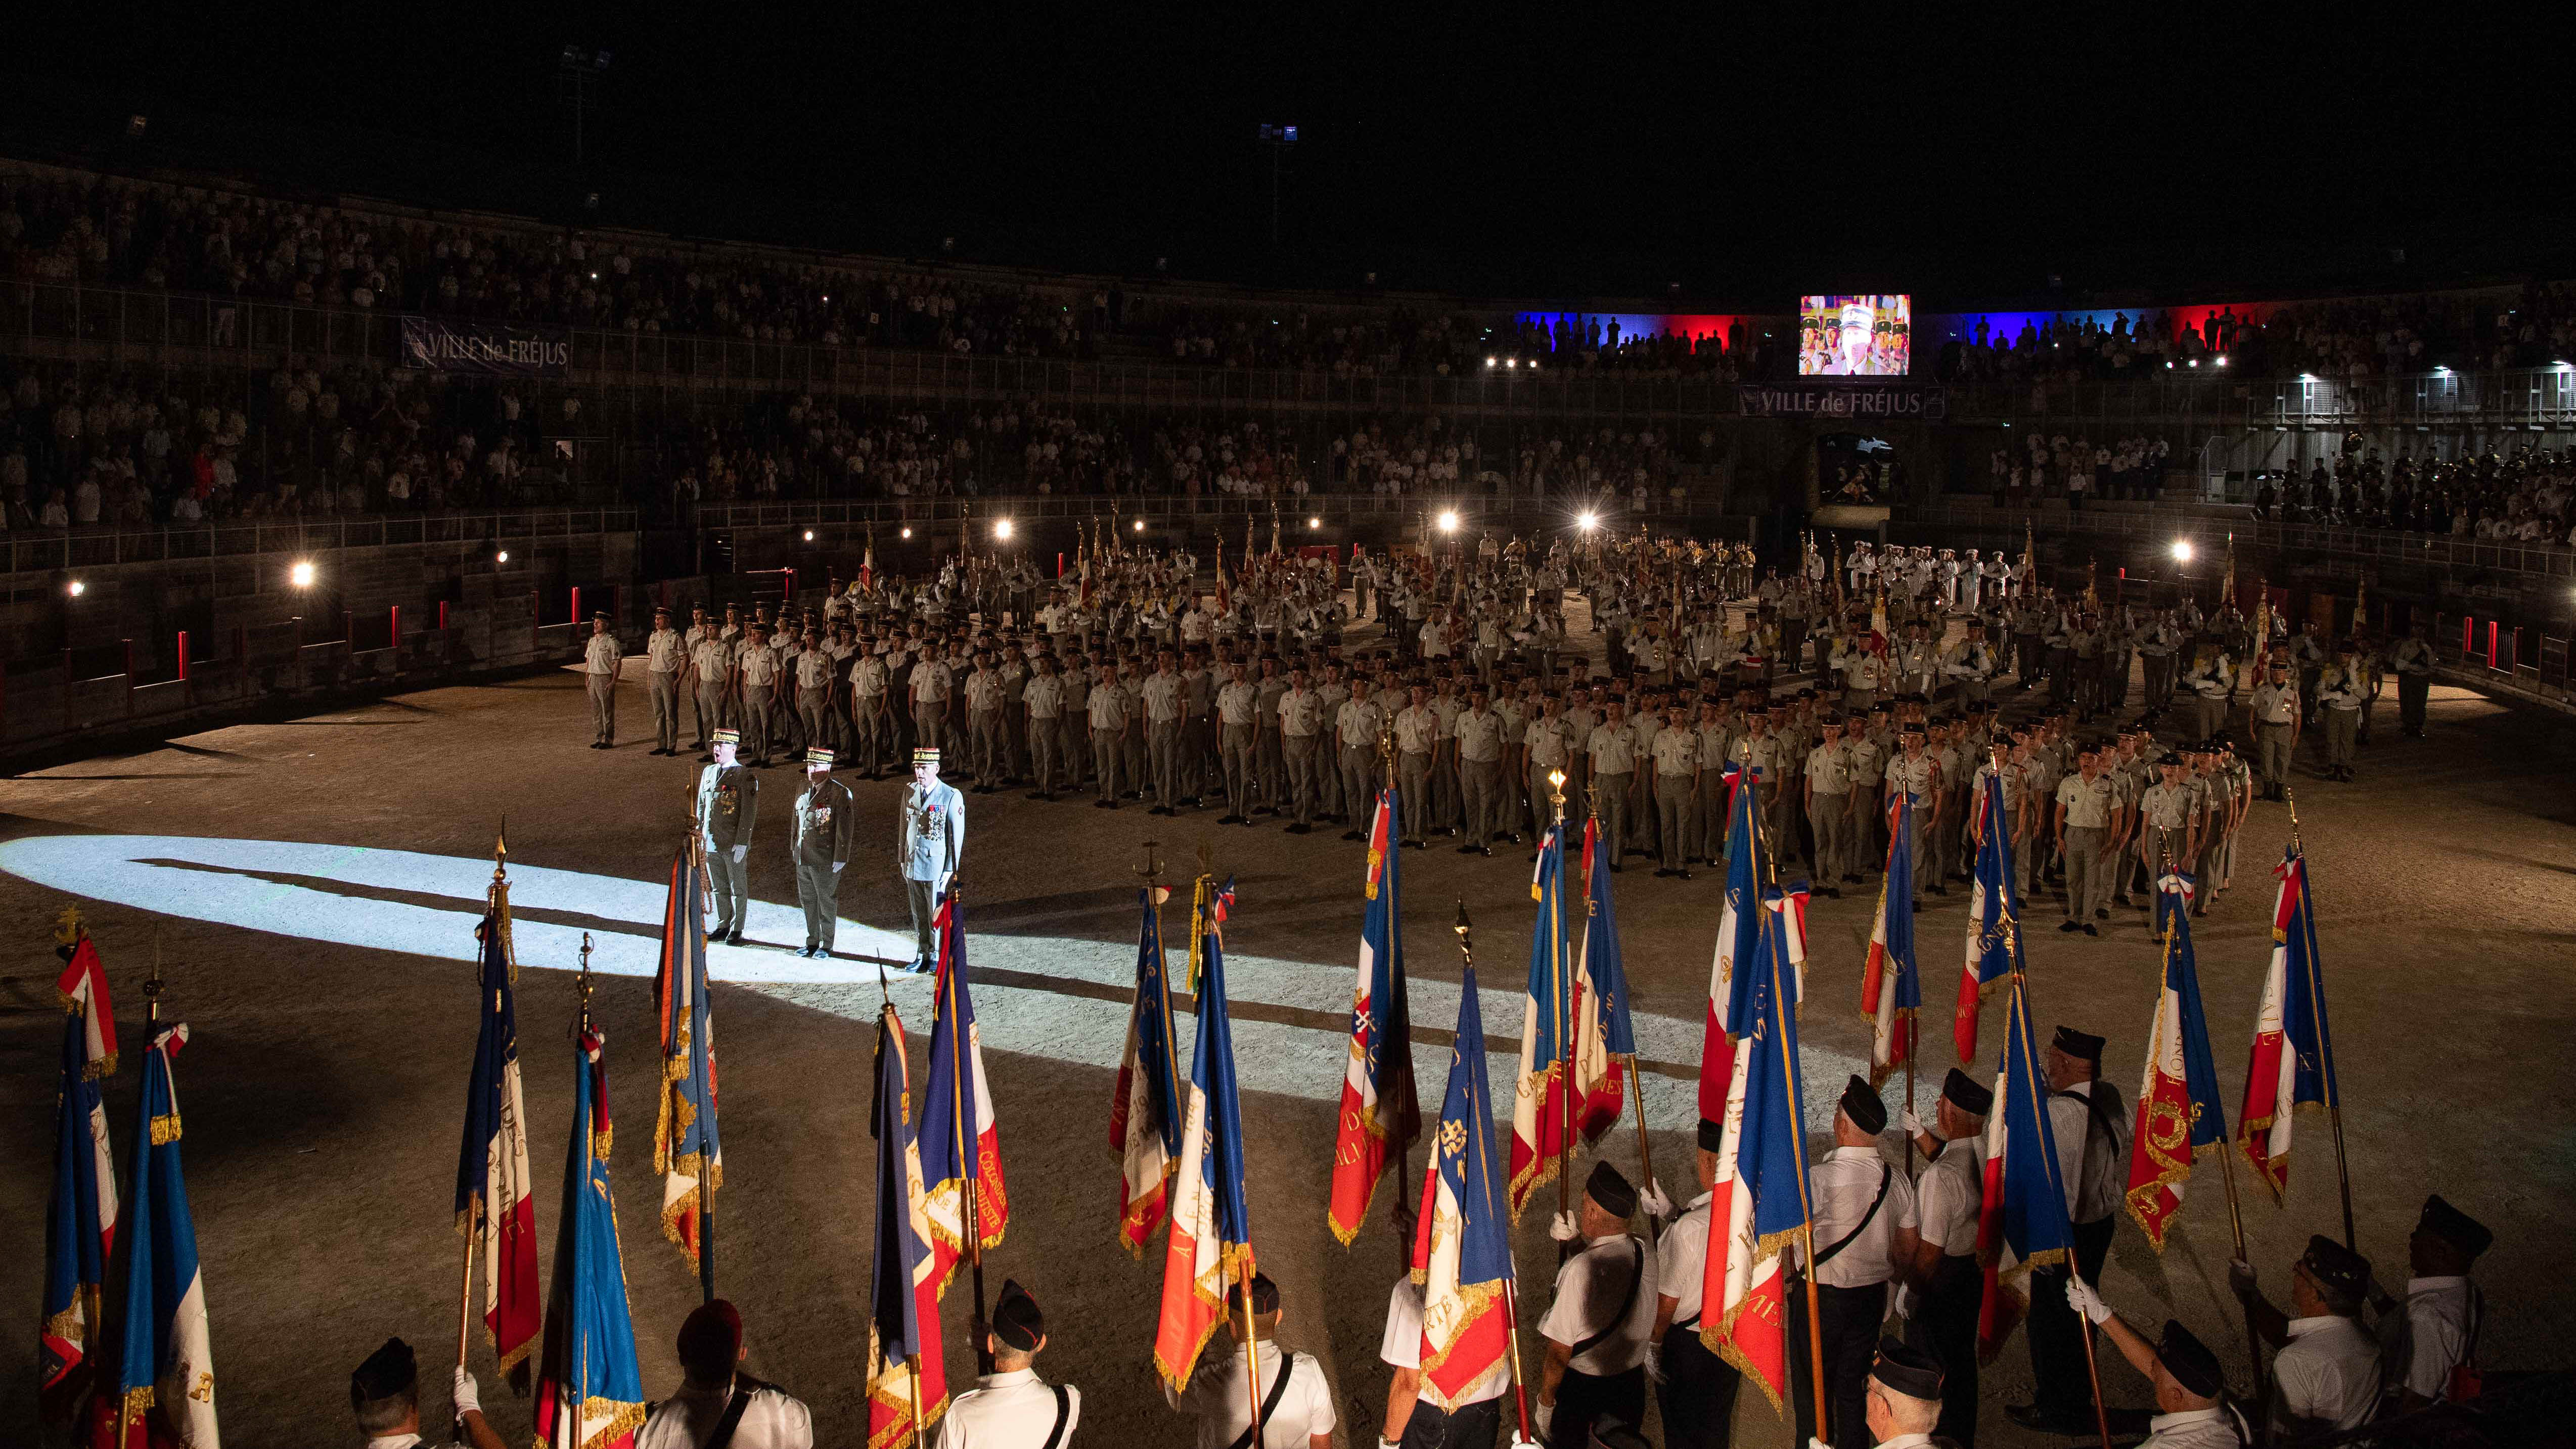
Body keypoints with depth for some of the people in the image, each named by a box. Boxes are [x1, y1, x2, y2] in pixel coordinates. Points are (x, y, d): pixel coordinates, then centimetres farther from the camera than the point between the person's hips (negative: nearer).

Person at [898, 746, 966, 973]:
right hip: (912, 865, 5)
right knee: (918, 914, 12)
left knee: (936, 914, 3)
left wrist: (951, 870, -8)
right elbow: (904, 827, 15)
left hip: (936, 867, -5)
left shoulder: (952, 797, -11)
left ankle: (936, 957, 16)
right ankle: (922, 956, 23)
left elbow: (957, 836, -8)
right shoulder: (910, 792, 5)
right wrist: (901, 859, 15)